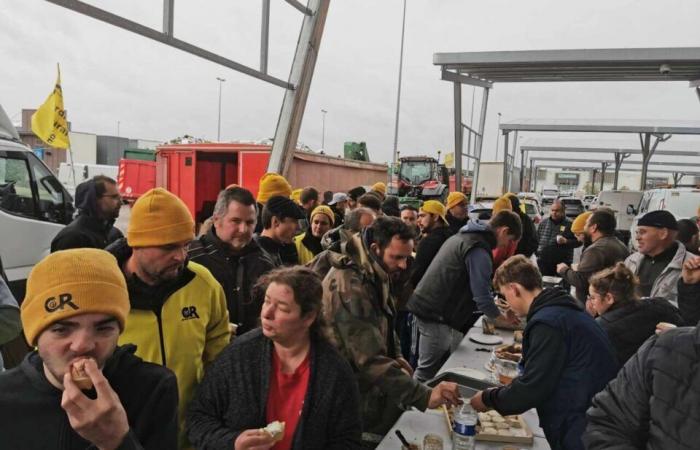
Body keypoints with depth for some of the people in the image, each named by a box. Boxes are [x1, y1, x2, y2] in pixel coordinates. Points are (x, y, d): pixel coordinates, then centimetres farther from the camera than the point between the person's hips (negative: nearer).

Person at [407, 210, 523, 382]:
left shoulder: (464, 236, 15)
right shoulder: (479, 250, -17)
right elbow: (482, 297, -18)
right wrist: (505, 318, 0)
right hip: (436, 314, -10)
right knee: (427, 373, 0)